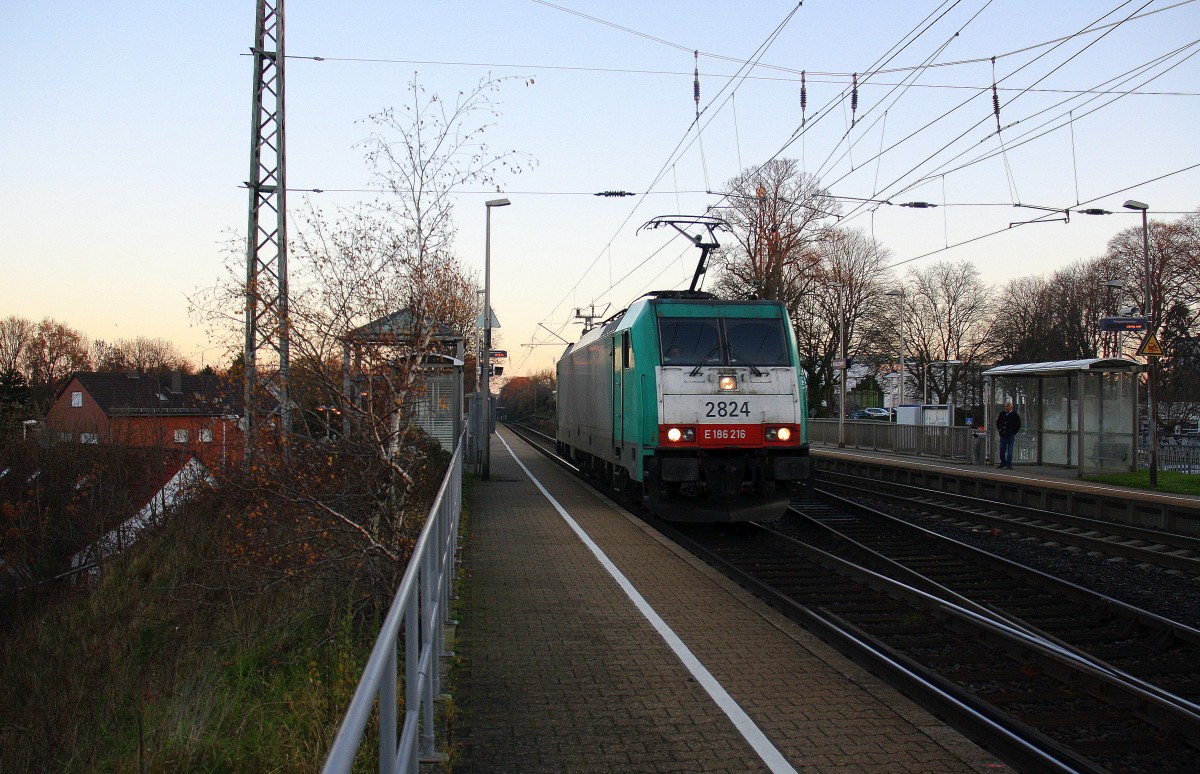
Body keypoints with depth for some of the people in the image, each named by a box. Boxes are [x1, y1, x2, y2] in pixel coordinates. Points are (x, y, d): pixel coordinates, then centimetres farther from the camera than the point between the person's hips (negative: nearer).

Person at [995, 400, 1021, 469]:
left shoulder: (1015, 415, -3)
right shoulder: (1002, 414, 10)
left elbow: (1018, 425, 0)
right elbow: (998, 422, 22)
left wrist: (1013, 432, -7)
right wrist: (999, 430, 9)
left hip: (1010, 435, -4)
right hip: (1002, 435, 4)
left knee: (1009, 451, -3)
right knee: (1002, 450, 7)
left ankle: (1009, 464, 3)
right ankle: (1003, 463, 21)